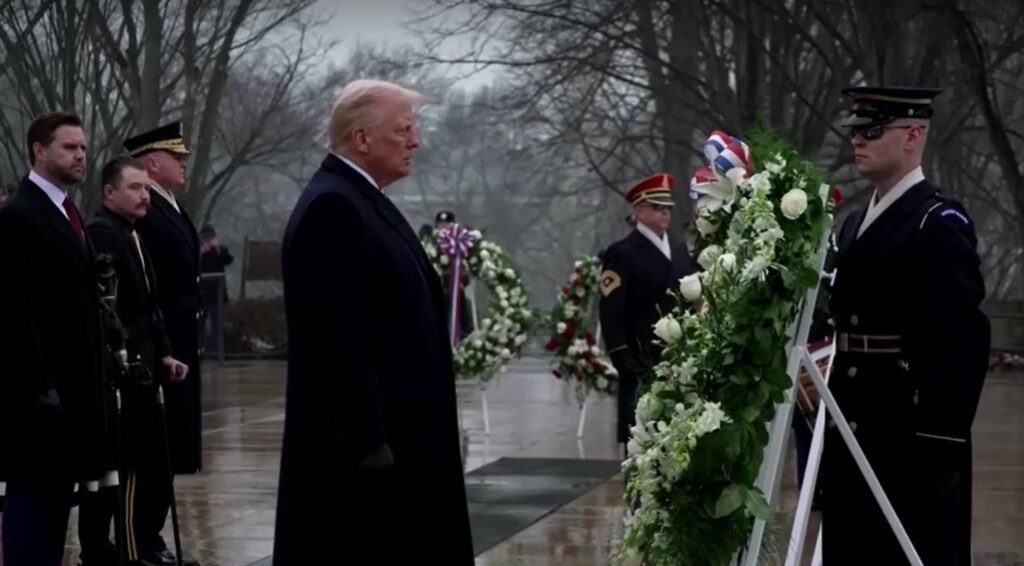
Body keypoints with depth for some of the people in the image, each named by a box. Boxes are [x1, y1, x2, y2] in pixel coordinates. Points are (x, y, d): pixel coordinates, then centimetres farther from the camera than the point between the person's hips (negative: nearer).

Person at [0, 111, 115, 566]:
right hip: (40, 388, -9)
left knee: (59, 494, 10)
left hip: (72, 384, 9)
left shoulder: (66, 213, 16)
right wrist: (40, 386, -22)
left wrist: (94, 381, 15)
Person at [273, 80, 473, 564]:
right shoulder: (332, 207, -17)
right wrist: (367, 443, -24)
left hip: (391, 432, 10)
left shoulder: (363, 200, 16)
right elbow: (341, 339, -23)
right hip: (362, 439, -10)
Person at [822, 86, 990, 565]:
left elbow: (964, 341, -17)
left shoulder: (940, 225, -11)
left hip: (911, 442, -9)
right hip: (853, 435, 9)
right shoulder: (856, 224, 16)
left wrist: (940, 444, -21)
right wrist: (836, 419, 16)